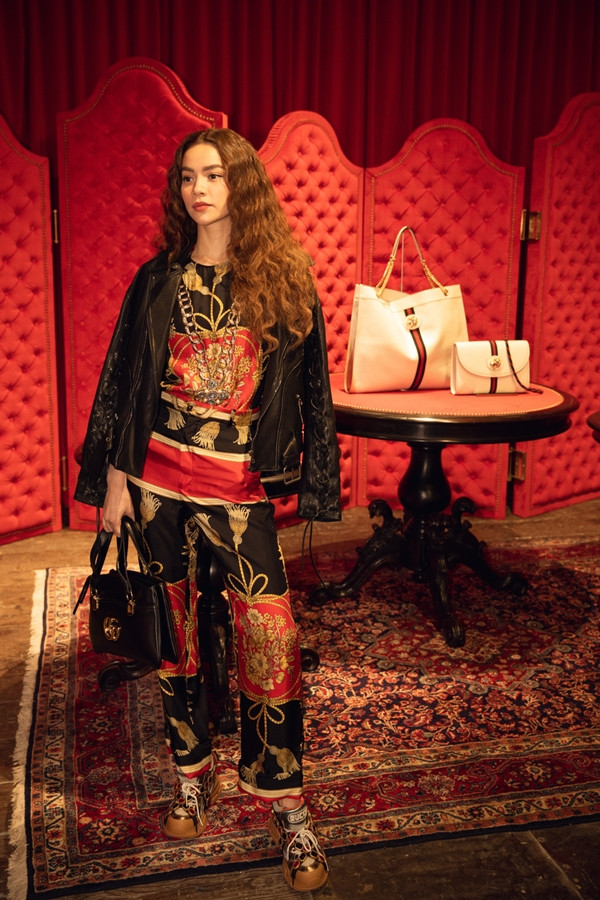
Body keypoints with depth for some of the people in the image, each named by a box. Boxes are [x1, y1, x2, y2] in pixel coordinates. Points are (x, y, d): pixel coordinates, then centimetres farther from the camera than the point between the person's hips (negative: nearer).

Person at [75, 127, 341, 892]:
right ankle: (193, 775, 30)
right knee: (175, 628, 11)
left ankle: (285, 805, 11)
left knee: (270, 636, -5)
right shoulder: (157, 280, 5)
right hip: (157, 479, 2)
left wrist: (311, 489, 1)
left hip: (239, 485, -1)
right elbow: (123, 381, 6)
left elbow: (309, 391, 4)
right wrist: (114, 480, 1)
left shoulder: (285, 283, 2)